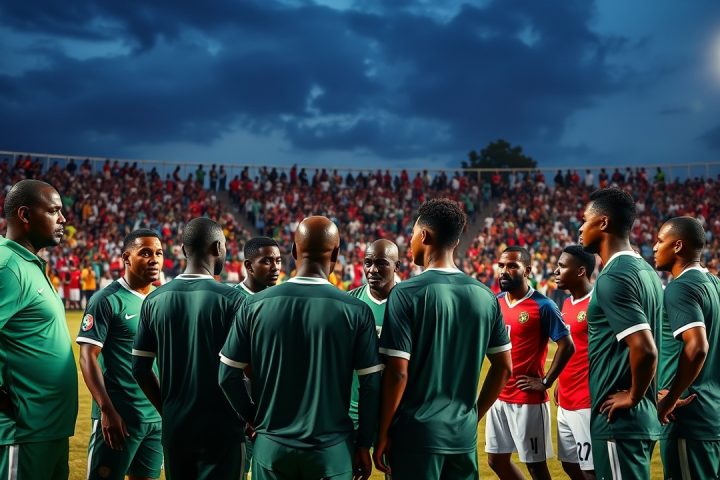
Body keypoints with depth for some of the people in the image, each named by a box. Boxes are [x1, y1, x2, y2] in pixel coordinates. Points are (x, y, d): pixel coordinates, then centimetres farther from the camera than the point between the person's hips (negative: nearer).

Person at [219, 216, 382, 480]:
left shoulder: (255, 305, -4)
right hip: (332, 451, -1)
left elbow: (228, 376, 0)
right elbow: (371, 385, -6)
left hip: (271, 448, 1)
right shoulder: (356, 311, -9)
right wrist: (363, 445, 5)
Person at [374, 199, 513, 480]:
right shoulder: (484, 296, 3)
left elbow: (397, 372, -15)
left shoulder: (406, 294, -12)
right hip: (464, 435, 5)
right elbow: (504, 368, 8)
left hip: (416, 435, -5)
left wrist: (383, 435, -5)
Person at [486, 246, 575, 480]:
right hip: (499, 397, 7)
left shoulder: (543, 306, -12)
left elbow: (567, 346, -12)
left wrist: (545, 382, -14)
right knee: (496, 460, 15)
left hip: (529, 399, -7)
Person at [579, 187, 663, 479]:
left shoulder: (613, 278, -19)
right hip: (643, 418, 9)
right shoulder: (644, 270, 11)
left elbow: (645, 349, -27)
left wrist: (632, 397, -13)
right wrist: (642, 394, 14)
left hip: (619, 421, -9)